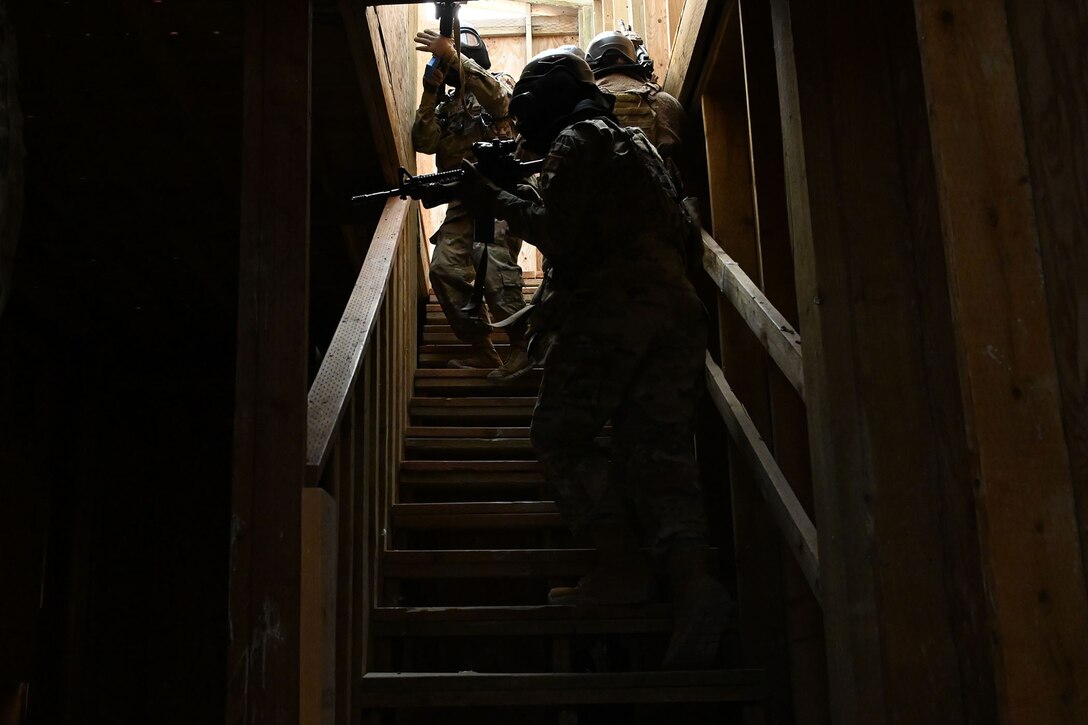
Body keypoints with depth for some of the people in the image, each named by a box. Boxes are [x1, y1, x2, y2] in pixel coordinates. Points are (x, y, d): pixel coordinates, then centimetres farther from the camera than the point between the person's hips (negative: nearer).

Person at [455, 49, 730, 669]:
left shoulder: (577, 140, 5)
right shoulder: (640, 143, 30)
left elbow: (558, 234, -7)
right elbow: (682, 232, 30)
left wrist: (496, 200, 6)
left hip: (613, 306, -7)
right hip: (679, 308, 8)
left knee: (562, 434, 2)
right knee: (662, 449, 0)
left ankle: (624, 567, -9)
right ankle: (693, 580, -20)